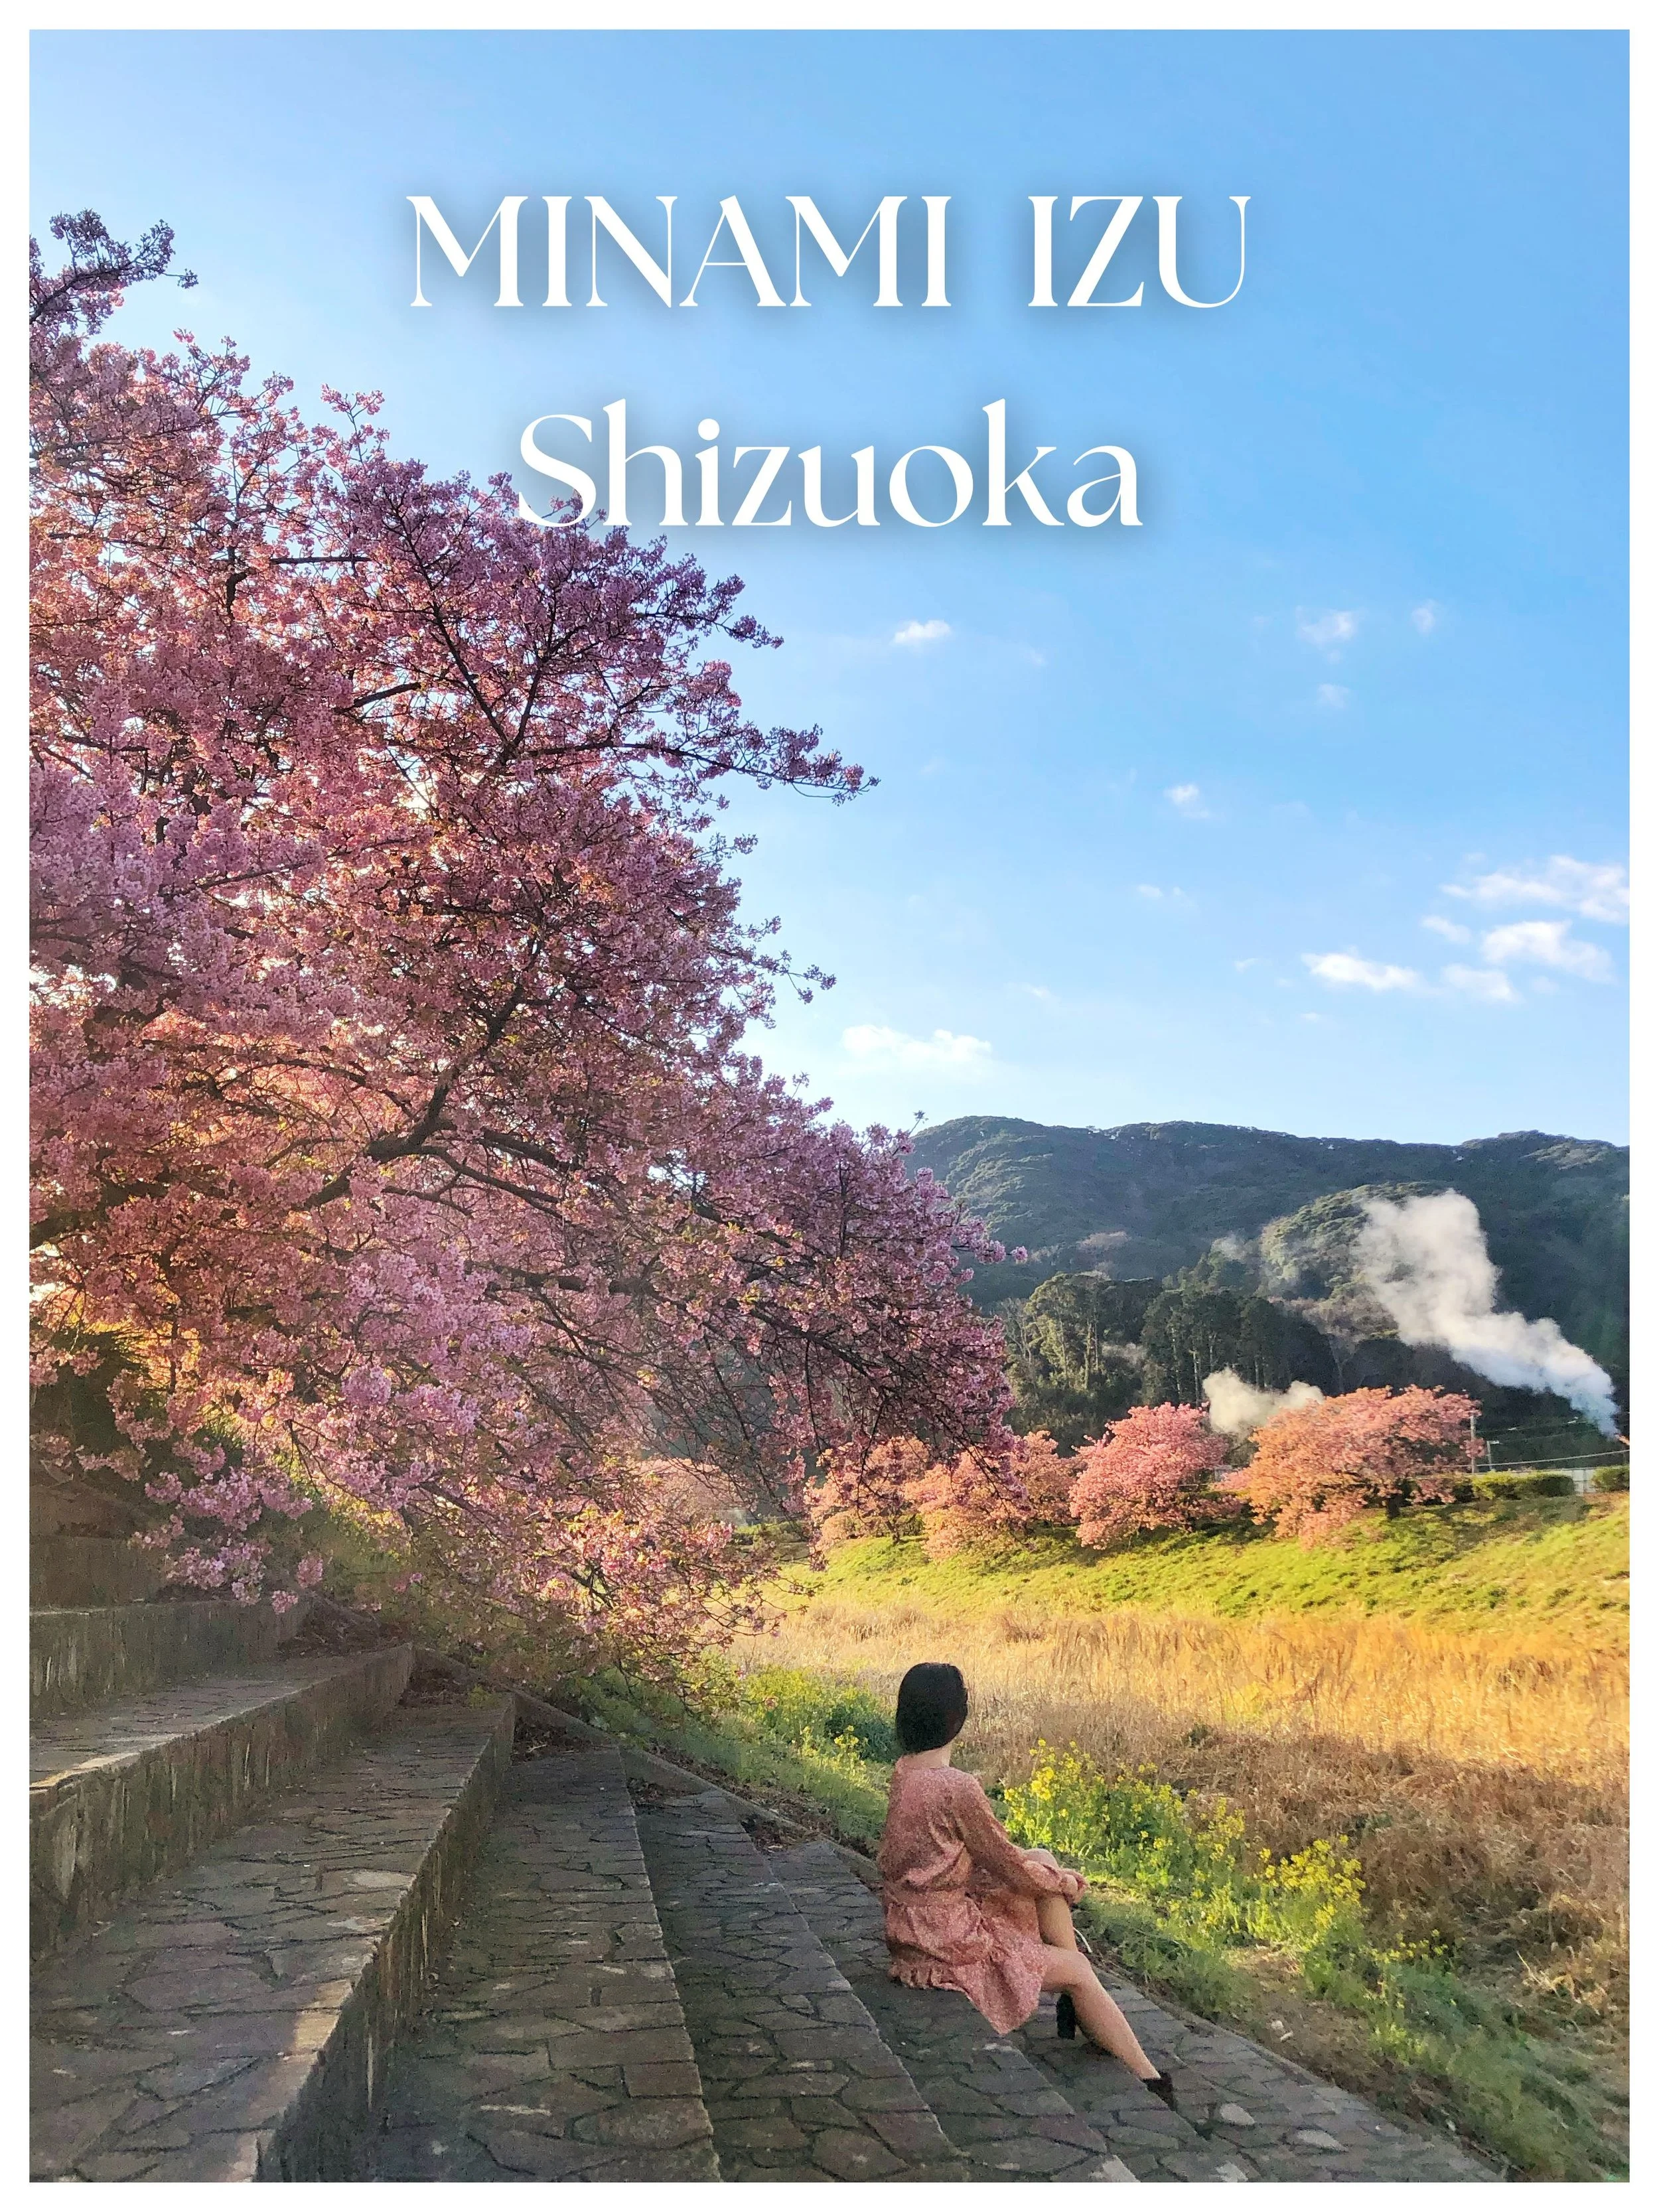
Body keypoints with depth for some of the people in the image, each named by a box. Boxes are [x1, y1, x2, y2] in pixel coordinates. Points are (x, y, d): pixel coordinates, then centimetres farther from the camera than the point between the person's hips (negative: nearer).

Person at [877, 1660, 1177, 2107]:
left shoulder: (904, 1772, 0)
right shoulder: (957, 1789, -27)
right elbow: (1012, 1869, -14)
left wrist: (1051, 1872, 13)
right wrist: (1066, 1882, 5)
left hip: (911, 1920, 8)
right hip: (947, 1942, -8)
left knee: (1045, 1860, 13)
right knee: (1077, 1969, 9)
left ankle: (1073, 2001, 20)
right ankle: (1148, 2079, 19)